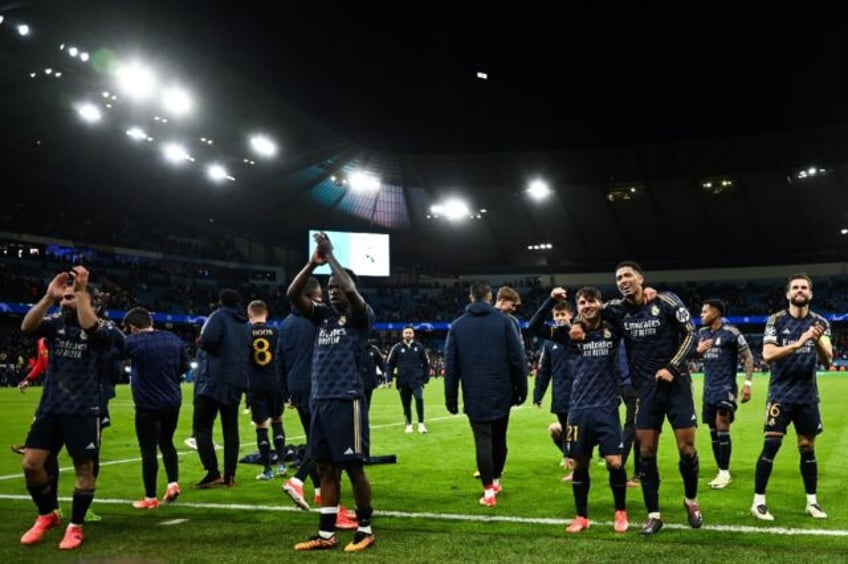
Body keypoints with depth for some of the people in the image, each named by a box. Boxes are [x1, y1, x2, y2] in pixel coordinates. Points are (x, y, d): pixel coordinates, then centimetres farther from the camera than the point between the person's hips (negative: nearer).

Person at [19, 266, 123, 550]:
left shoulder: (101, 329, -6)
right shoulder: (55, 322, 4)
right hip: (50, 407, 4)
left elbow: (89, 327, -30)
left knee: (84, 469, 2)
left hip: (83, 411, -4)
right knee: (31, 463, 1)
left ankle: (75, 526, 20)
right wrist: (48, 297, -27)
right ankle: (47, 515, 25)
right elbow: (26, 327, -16)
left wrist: (81, 291, -28)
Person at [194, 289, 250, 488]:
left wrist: (200, 342, 1)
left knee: (202, 427, -2)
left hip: (215, 380, -7)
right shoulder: (245, 324, 17)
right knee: (230, 429, 10)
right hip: (236, 383, 7)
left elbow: (208, 341, -18)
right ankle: (229, 475, 9)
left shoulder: (220, 316, -4)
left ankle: (213, 472, -12)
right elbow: (249, 351, 20)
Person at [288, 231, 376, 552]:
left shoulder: (361, 317, -3)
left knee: (353, 468, 0)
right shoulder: (323, 315, 13)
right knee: (326, 469, 10)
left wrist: (330, 256, -12)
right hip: (320, 401, 6)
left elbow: (350, 290, -22)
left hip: (347, 402, -6)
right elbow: (293, 295, 4)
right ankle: (326, 535, 17)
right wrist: (313, 263, -6)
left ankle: (365, 530, 14)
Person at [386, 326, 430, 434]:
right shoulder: (397, 348, 2)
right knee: (406, 404, 7)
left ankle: (421, 424, -14)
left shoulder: (419, 347, 3)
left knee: (419, 398, -21)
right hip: (403, 381, 1)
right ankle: (409, 424, 24)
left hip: (417, 380, -1)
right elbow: (390, 364, 7)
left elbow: (426, 363, 9)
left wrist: (426, 379, 4)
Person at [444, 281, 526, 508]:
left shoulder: (457, 326, 5)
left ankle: (488, 490, -3)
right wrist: (521, 388, 5)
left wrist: (451, 398, 8)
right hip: (501, 393, 1)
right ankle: (496, 480, 31)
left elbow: (450, 366, 4)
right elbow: (517, 359, -3)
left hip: (474, 395, 0)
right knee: (499, 438, 16)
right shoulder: (503, 321, 1)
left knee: (483, 440, 1)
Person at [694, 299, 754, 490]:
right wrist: (698, 350, -1)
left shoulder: (731, 333, -10)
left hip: (726, 388, -7)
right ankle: (721, 472, 16)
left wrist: (748, 383, -14)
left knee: (722, 428, -12)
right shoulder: (702, 333, 10)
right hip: (709, 389, 7)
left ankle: (725, 473, -4)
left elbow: (748, 357, -7)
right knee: (713, 431, 8)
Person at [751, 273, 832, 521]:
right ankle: (758, 502, -1)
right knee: (771, 445, -8)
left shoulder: (820, 323, 2)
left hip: (808, 396, 3)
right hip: (781, 394, -3)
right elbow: (767, 355, -17)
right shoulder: (776, 320, -5)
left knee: (808, 448, 9)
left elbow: (827, 360, -8)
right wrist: (797, 343, -30)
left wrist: (818, 342, -29)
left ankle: (812, 502, 21)